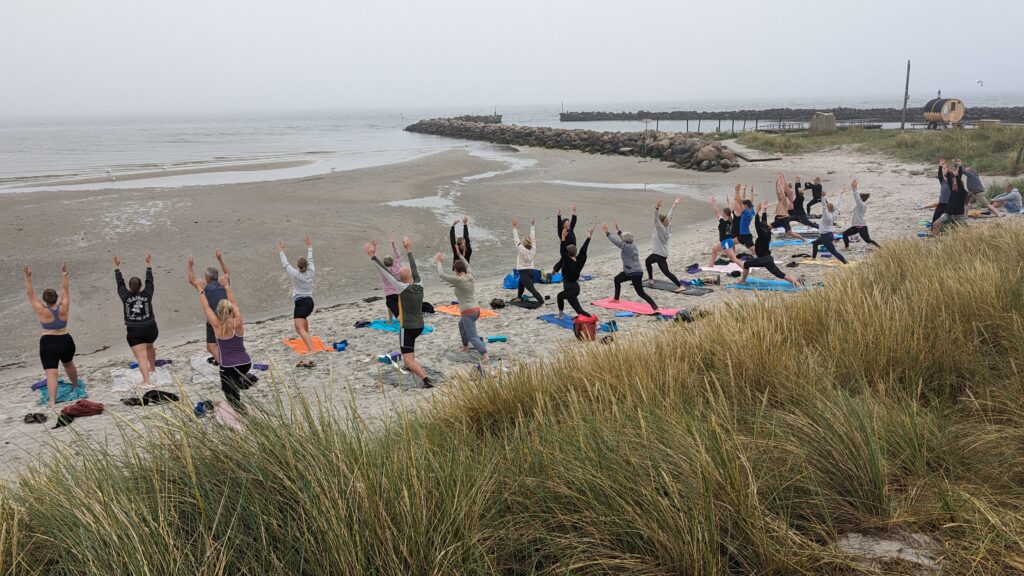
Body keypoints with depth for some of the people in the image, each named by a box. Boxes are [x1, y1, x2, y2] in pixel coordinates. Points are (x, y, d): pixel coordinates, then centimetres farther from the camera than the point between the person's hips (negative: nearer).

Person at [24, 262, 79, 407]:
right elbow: (65, 289, 2)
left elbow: (30, 294, -7)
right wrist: (64, 273, 4)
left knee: (51, 373, -9)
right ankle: (75, 386, 49)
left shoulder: (42, 311, -11)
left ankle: (52, 400, -19)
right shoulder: (63, 308, -7)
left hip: (48, 344, -3)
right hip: (66, 342, 4)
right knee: (69, 364, 29)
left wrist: (28, 277, -7)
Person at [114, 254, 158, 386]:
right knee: (149, 345, 34)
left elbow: (119, 282, 11)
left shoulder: (125, 296, -2)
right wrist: (149, 265, 24)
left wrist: (117, 267, 24)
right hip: (150, 329, 3)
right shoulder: (147, 294, -2)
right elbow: (149, 280, 12)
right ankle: (152, 367, 50)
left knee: (141, 357, -11)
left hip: (134, 332, -3)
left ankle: (146, 380, -25)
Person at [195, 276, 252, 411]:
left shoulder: (218, 326, -10)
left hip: (229, 367, -4)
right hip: (246, 363, 4)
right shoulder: (238, 323, -3)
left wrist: (201, 291, 17)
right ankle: (243, 380, 20)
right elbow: (234, 303, 12)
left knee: (233, 399, 5)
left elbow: (206, 307, 3)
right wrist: (227, 286, 25)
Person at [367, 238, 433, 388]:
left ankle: (426, 380, -23)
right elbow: (413, 269, 12)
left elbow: (385, 273, -18)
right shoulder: (419, 286, -1)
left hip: (407, 328, -7)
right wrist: (409, 250, 23)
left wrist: (372, 256, -15)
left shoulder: (403, 288, -17)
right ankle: (412, 366, 47)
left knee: (408, 360, -8)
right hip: (419, 326, 7)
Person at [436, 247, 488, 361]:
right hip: (476, 310, 8)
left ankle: (484, 355, -27)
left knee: (473, 336, -11)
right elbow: (468, 266, 28)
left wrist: (439, 262, 8)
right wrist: (460, 255, 37)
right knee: (461, 324, 34)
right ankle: (465, 347, 42)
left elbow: (441, 274, -6)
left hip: (468, 312, -8)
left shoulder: (458, 280, -13)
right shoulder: (470, 277, 5)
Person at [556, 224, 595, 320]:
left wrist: (563, 238, -33)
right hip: (575, 287, 9)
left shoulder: (567, 263, -19)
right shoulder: (579, 261, -3)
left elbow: (563, 252, -27)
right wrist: (589, 237, 5)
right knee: (560, 296, 34)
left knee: (579, 309, -10)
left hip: (570, 289, -9)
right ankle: (560, 315, 47)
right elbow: (583, 250, 1)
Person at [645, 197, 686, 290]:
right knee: (647, 261, 30)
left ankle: (680, 286, -17)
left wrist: (657, 209, -49)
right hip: (657, 253, 10)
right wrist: (675, 204, 16)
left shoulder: (661, 229, -22)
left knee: (666, 272, -12)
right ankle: (650, 279, 41)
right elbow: (669, 215, 9)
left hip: (660, 255, -10)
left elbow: (656, 220, -36)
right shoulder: (667, 226, 1)